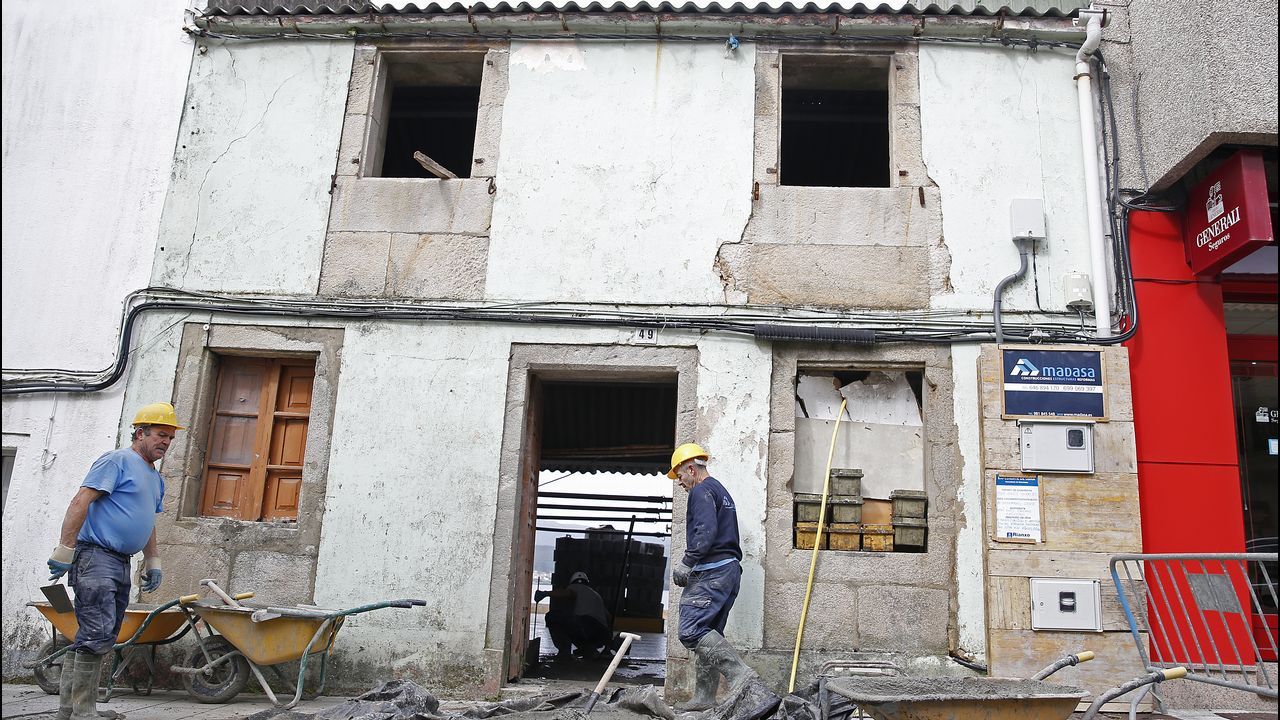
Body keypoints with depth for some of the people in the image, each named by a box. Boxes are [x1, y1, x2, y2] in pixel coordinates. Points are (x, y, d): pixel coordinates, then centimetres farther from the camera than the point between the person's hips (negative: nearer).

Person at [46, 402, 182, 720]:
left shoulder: (155, 478, 20)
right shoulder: (118, 460, -7)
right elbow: (80, 502, -14)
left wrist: (152, 562, 22)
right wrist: (64, 550, -19)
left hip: (121, 564, 9)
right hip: (96, 556, -9)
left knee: (97, 638, 10)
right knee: (98, 635, -14)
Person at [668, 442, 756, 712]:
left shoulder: (702, 491, -7)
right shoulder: (721, 491, 25)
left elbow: (705, 533, -21)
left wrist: (685, 564, -15)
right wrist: (693, 568, 22)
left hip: (712, 571, -11)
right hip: (730, 568, 11)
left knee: (691, 631, -16)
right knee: (708, 633, 11)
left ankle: (740, 675, -20)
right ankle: (704, 698, 12)